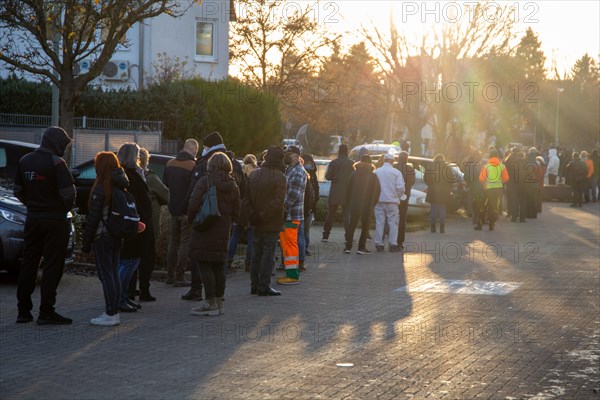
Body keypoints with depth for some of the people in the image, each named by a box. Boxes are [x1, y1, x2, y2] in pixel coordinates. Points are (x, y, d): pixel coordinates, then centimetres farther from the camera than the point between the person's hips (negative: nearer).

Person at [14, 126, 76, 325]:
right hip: (55, 219, -6)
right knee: (52, 265, -1)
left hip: (32, 218, 6)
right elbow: (68, 193, -17)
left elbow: (18, 191, 11)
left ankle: (23, 311, 14)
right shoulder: (56, 163, -14)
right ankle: (46, 312, -2)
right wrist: (66, 208, 2)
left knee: (28, 264, 11)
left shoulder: (25, 161, 7)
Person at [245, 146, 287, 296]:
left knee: (257, 253, 13)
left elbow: (246, 198, 3)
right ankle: (264, 286, -1)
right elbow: (278, 201, -21)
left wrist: (253, 215, -2)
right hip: (272, 222, -6)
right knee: (268, 254, -1)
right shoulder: (279, 177, -13)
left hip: (257, 223, 6)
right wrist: (265, 215, -15)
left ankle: (254, 285, 17)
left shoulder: (253, 175, 6)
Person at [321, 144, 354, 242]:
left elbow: (327, 176, -6)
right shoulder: (352, 163, -1)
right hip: (347, 192, 1)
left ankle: (325, 236, 10)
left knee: (330, 214, 8)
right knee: (346, 215, 4)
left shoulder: (334, 163, -6)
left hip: (335, 193, -1)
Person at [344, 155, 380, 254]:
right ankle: (361, 247, 4)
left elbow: (348, 190, 2)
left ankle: (348, 246, 2)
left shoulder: (354, 174, 1)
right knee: (365, 227, 8)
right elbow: (377, 191, -1)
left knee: (351, 226, 7)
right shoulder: (373, 176, -3)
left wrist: (348, 203, 10)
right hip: (367, 206, -1)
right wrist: (373, 204, 9)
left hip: (354, 205, 1)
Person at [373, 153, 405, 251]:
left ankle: (378, 244, 5)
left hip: (379, 200, 2)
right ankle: (393, 244, 0)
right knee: (393, 223, 3)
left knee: (379, 222, 6)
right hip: (392, 201, -2)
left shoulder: (376, 172, 3)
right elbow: (400, 187, -10)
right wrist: (398, 197, 7)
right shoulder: (396, 172, -3)